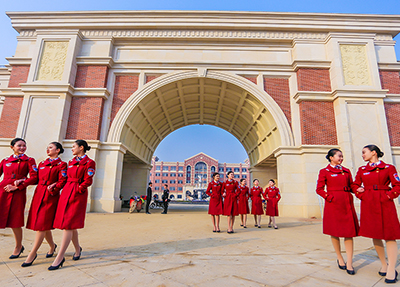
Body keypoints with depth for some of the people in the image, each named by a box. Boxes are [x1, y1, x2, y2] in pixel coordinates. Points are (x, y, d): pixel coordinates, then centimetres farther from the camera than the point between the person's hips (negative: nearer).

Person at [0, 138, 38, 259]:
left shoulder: (29, 161, 2)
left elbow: (34, 178, -6)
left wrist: (17, 186, -11)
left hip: (18, 193, -3)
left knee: (15, 221, 4)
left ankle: (18, 247, 24)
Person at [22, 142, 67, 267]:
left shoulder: (61, 165, -4)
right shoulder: (42, 163, 16)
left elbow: (62, 181, -9)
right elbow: (36, 178, 16)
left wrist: (52, 189, -20)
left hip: (51, 196, -6)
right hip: (39, 194, 7)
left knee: (42, 224, -5)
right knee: (43, 224, 12)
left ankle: (33, 254, 4)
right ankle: (52, 245, 31)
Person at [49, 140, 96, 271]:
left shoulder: (89, 163, -6)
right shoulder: (71, 162, 16)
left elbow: (88, 181, -10)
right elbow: (67, 178, 19)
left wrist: (77, 190, -12)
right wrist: (67, 190, 6)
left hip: (78, 195, -7)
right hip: (66, 192, 7)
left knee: (68, 224, -8)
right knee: (71, 225, 13)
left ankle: (60, 258, -2)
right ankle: (77, 249, 30)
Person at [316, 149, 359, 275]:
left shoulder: (346, 171, 14)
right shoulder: (324, 172, 0)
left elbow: (351, 186, 17)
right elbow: (319, 189, -2)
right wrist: (329, 197, -13)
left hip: (347, 203, 4)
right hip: (333, 204, -4)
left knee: (349, 231, 1)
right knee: (334, 231, 5)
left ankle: (349, 263, 8)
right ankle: (340, 259, 23)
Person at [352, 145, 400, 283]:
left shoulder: (388, 168, 2)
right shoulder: (362, 170, 10)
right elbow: (355, 186, 15)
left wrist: (388, 196, -11)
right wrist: (362, 196, 1)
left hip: (385, 204, -3)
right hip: (368, 205, 3)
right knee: (374, 235, 8)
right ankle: (384, 264, 24)